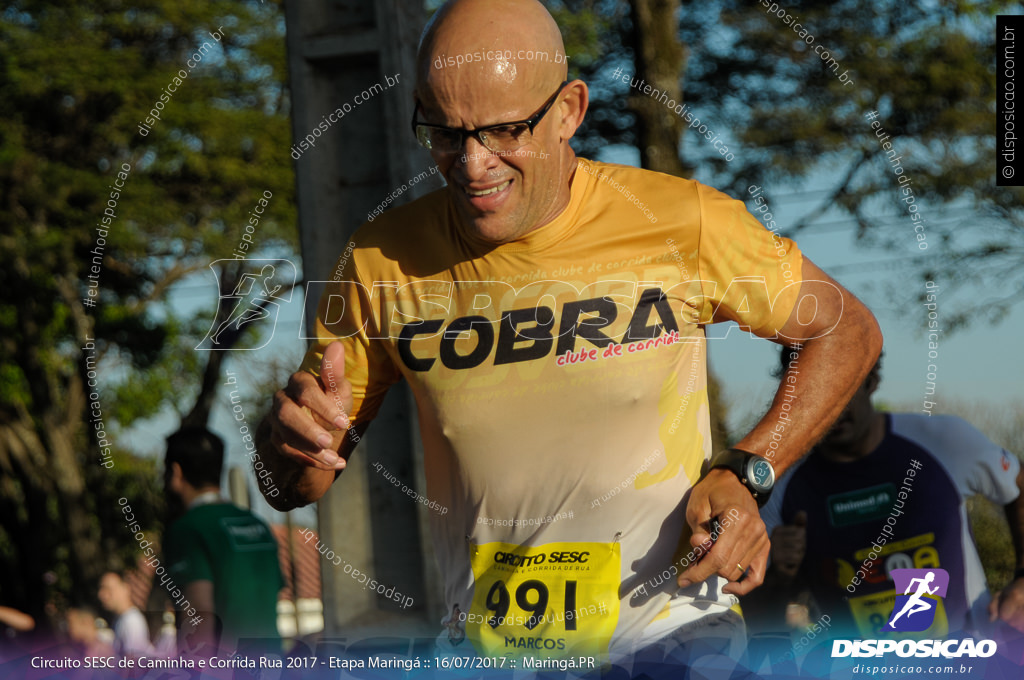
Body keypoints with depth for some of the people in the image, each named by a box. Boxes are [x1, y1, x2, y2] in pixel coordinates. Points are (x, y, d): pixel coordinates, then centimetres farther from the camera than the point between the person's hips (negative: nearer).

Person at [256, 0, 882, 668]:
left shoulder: (680, 224, -6)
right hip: (479, 647, 4)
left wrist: (742, 474, -5)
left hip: (665, 631, -3)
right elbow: (290, 485, 7)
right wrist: (305, 443, -17)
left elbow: (848, 331, 8)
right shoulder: (382, 262, -2)